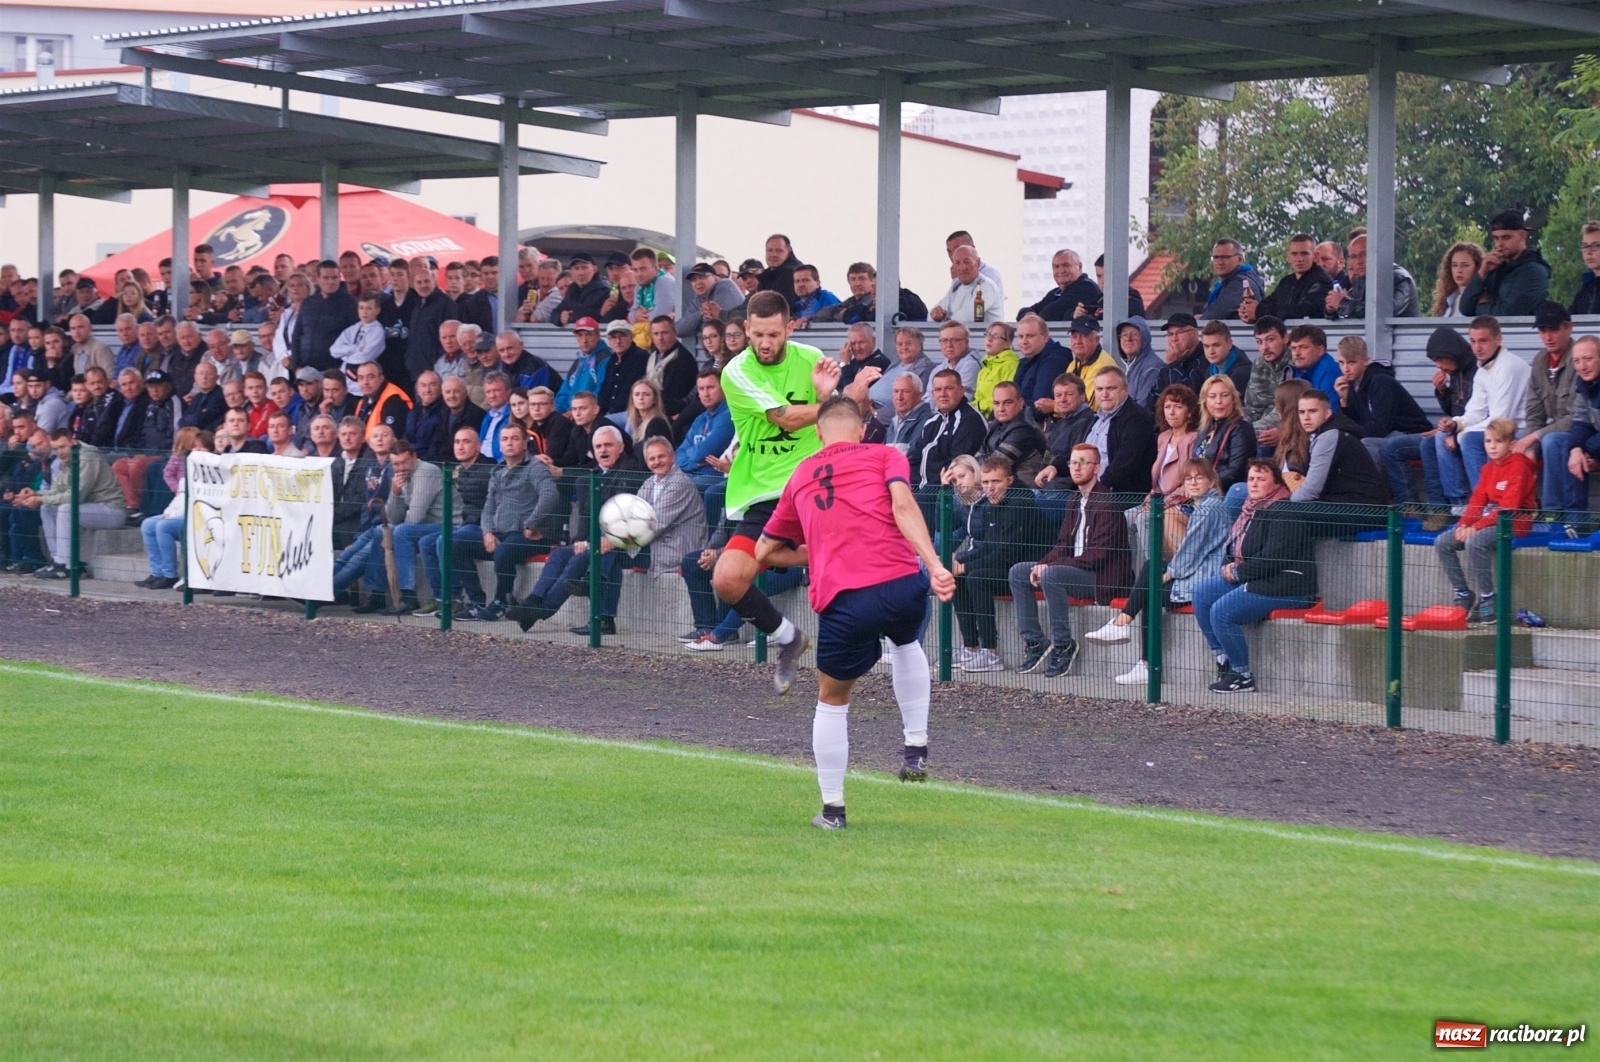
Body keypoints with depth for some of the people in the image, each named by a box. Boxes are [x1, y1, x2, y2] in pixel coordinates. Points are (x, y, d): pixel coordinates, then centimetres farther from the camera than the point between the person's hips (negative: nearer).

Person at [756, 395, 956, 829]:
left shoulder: (800, 476, 23)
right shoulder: (884, 456, 14)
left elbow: (766, 551, 30)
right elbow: (902, 506, -6)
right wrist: (934, 565, -15)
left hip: (842, 600, 0)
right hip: (902, 584, 0)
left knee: (832, 701, 21)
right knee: (907, 645, 36)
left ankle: (832, 809, 22)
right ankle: (916, 748, 26)